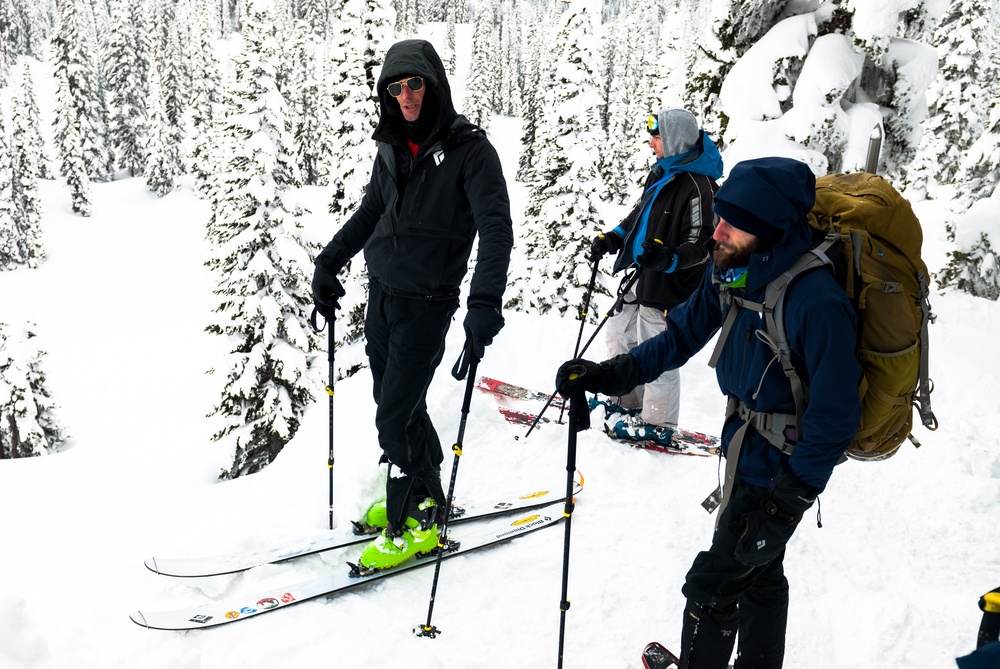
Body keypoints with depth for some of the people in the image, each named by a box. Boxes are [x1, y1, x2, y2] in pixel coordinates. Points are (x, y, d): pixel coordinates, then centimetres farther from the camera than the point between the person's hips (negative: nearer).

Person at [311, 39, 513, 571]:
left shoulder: (469, 150, -12)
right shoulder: (393, 147, 7)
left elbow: (496, 228, -21)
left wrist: (486, 302, -33)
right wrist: (328, 263, 16)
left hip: (426, 303, -7)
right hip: (381, 293, 7)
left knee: (394, 417, -5)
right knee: (398, 405, 15)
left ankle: (416, 524, 12)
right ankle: (425, 494, 34)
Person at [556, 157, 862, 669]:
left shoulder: (817, 302, -33)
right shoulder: (732, 267, -9)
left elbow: (835, 416, -26)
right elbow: (686, 333, 3)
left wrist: (787, 500, -22)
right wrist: (610, 375, -7)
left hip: (780, 467, -8)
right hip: (745, 446, 8)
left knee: (712, 587, 2)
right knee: (760, 572, 26)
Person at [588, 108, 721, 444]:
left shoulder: (698, 186, -22)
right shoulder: (661, 173, 8)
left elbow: (701, 246, -22)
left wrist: (667, 259, -36)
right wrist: (612, 238, 11)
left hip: (666, 288, -10)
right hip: (640, 280, 10)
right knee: (618, 335, 21)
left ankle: (657, 423, 19)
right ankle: (629, 400, 39)